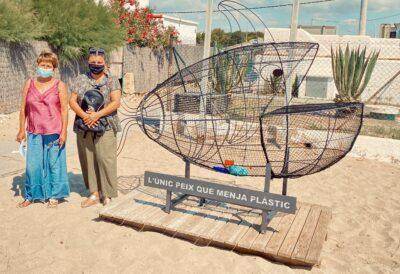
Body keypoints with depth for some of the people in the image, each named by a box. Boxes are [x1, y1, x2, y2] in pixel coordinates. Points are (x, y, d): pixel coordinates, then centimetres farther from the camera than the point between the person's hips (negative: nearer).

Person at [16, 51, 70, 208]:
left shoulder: (59, 86, 0)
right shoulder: (29, 84, 8)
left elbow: (64, 110, -3)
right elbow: (23, 109, 10)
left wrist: (64, 132, -9)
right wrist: (21, 130, 7)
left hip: (54, 132, -2)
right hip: (34, 132, 2)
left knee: (54, 163, 5)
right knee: (32, 164, 5)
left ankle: (53, 196, 19)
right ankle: (31, 196, 22)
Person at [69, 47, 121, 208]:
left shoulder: (112, 81, 4)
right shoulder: (80, 80, 12)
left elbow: (116, 102, -7)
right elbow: (72, 101, 5)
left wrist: (97, 115, -18)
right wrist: (83, 115, -13)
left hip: (105, 127, -3)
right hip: (84, 128, 3)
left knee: (105, 158, -10)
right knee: (88, 160, 5)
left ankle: (107, 195, 0)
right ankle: (94, 194, 16)